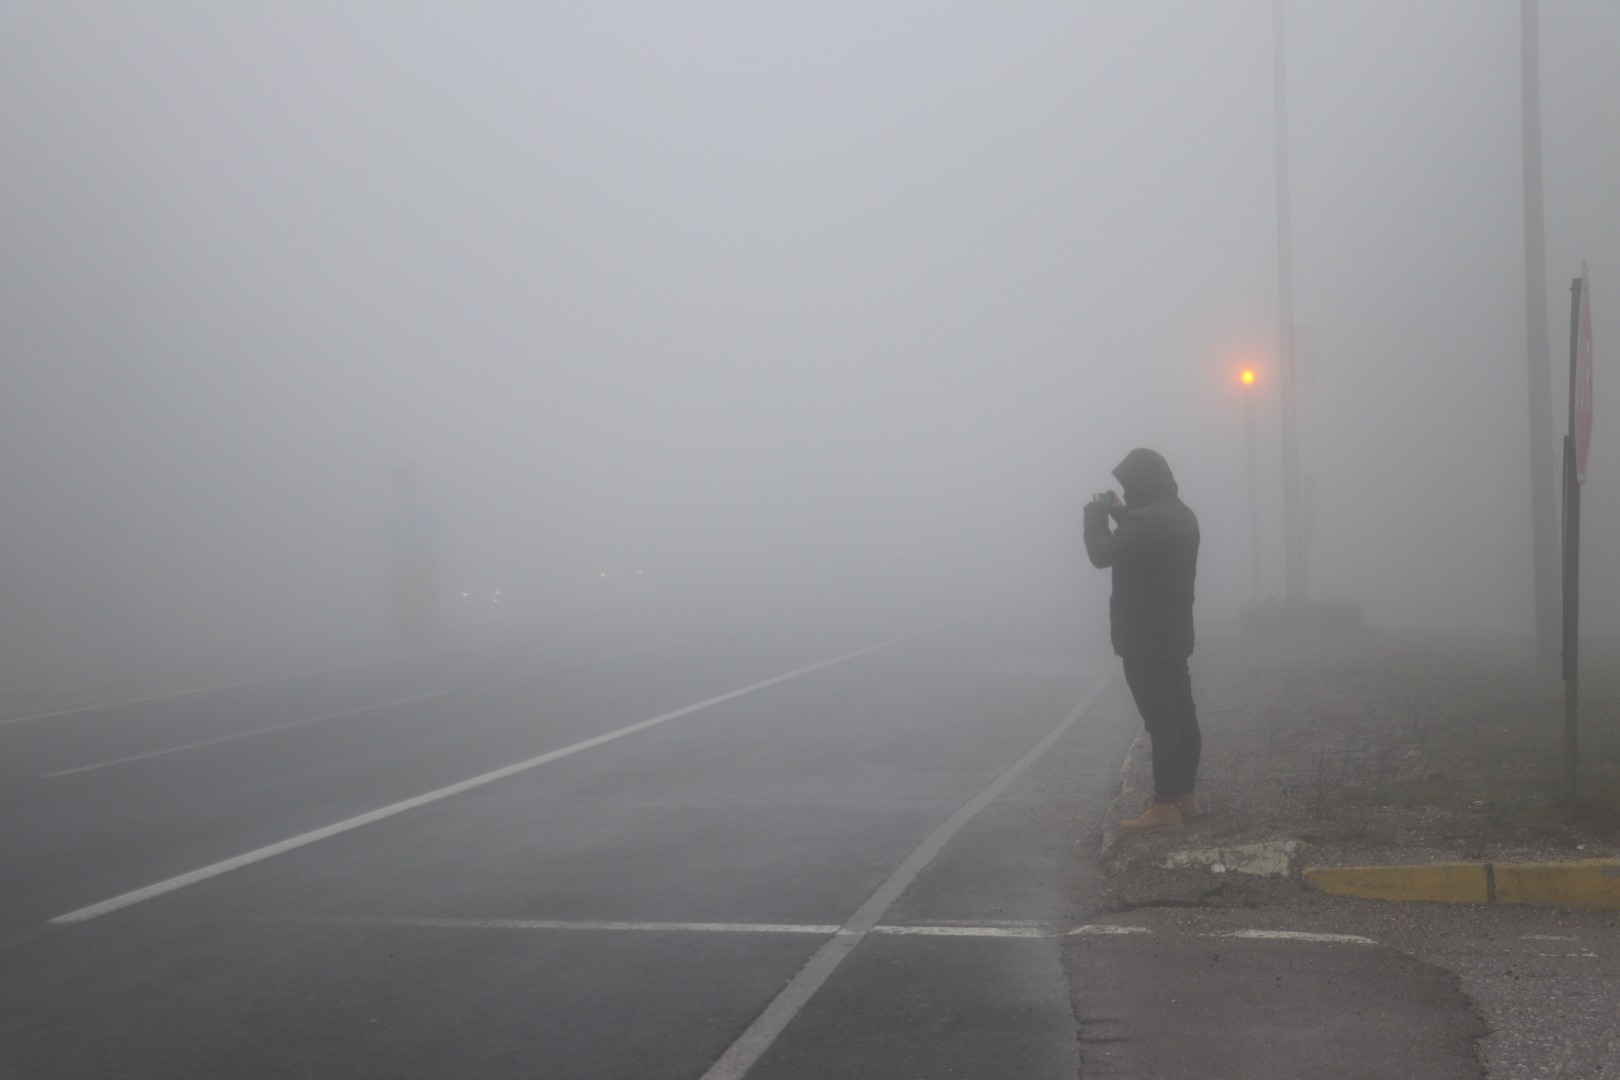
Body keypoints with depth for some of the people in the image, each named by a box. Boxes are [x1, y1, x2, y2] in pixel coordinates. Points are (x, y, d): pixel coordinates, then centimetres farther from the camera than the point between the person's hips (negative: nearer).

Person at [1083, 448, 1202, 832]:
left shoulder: (1147, 519, -21)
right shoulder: (1180, 515, 11)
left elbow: (1102, 553, -19)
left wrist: (1096, 514, -5)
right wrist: (1121, 514, 17)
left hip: (1145, 639, -10)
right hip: (1173, 635, 10)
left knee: (1160, 721, -7)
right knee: (1181, 716, 11)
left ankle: (1165, 806, -3)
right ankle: (1185, 798, 18)